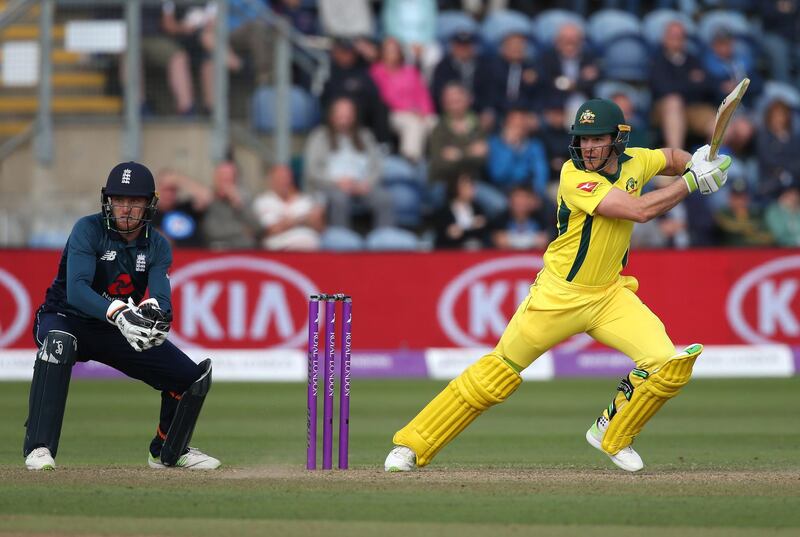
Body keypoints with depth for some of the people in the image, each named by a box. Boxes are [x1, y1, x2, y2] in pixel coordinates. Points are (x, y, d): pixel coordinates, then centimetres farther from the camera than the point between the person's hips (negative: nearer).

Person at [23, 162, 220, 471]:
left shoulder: (157, 246, -4)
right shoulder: (89, 230, -19)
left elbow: (162, 298, -18)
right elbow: (76, 290, -33)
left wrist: (156, 311, -44)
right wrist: (118, 314, -51)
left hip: (121, 332, 5)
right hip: (67, 318, -5)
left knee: (195, 376, -2)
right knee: (59, 341, -41)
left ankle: (168, 452, 26)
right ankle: (38, 449, -40)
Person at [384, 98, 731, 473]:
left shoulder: (635, 163, -2)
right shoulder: (575, 176, -21)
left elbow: (672, 158, 22)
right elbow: (639, 210, -29)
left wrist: (696, 162, 0)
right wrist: (693, 181, -23)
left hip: (609, 295, 5)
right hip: (559, 296, -5)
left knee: (668, 366, -14)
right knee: (499, 372, 0)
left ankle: (612, 436, 12)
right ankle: (412, 446, 11)